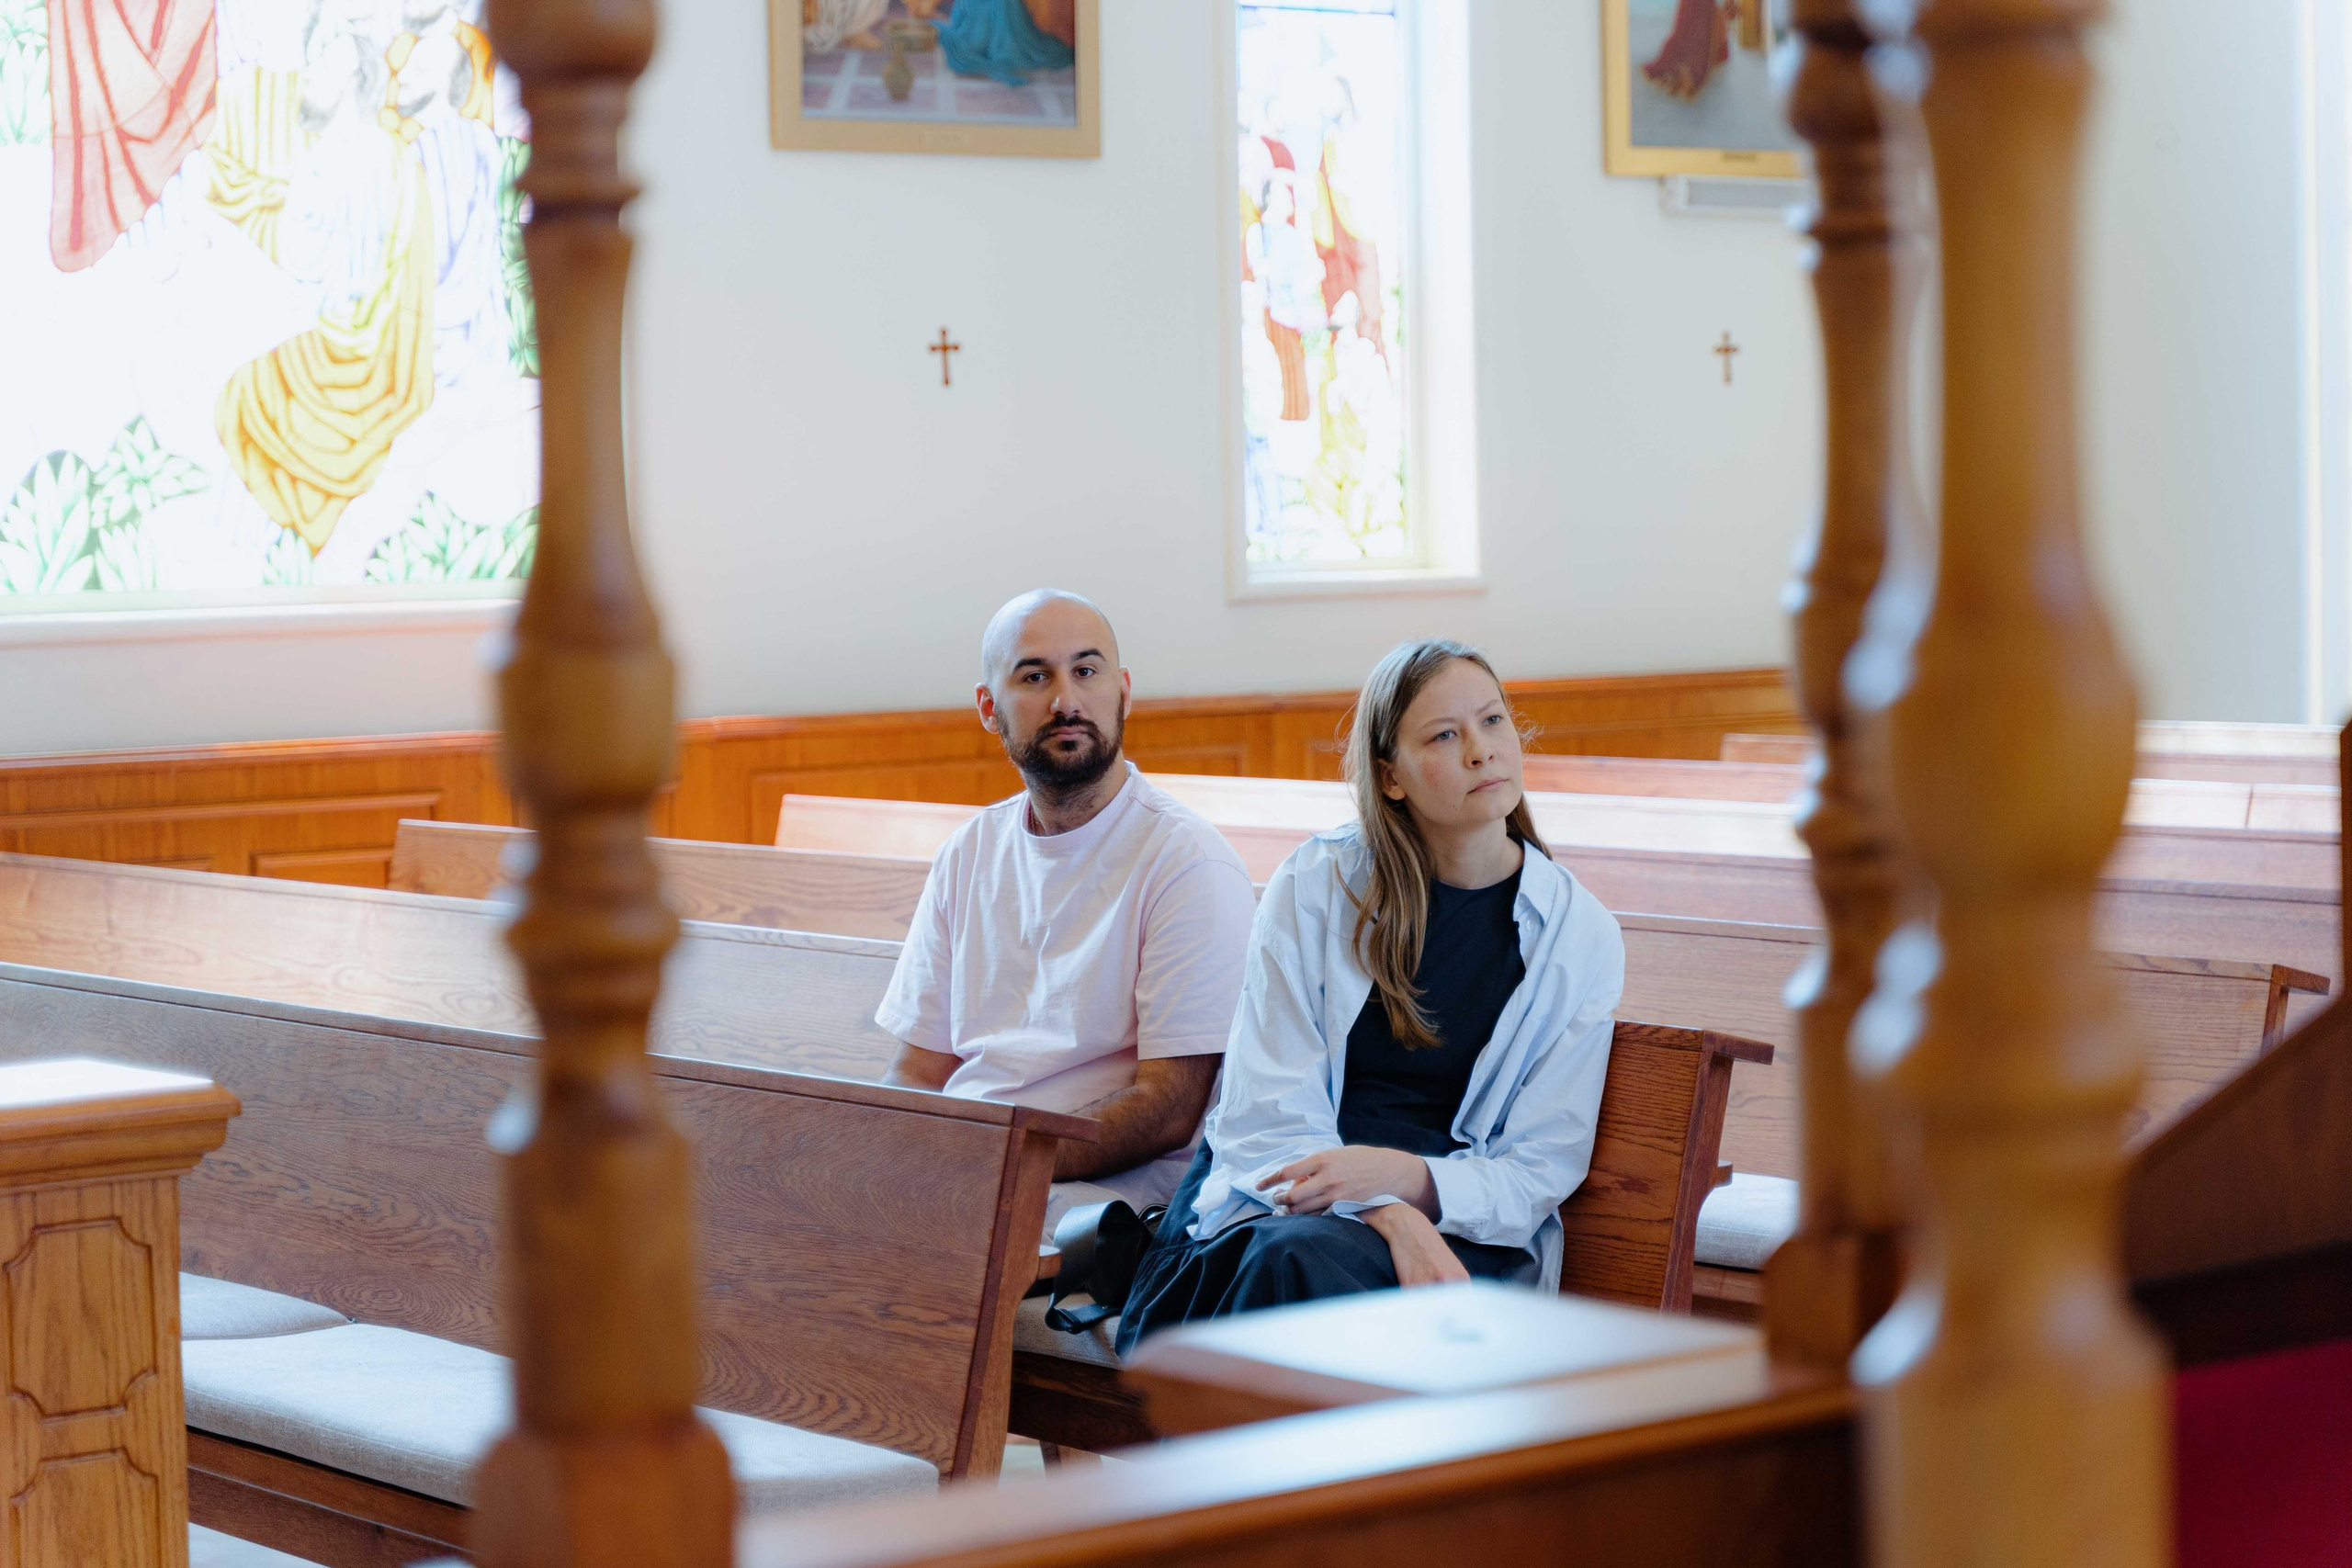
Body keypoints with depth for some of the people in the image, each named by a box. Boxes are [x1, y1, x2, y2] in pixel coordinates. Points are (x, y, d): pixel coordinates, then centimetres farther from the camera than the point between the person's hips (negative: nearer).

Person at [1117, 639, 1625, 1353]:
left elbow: (1542, 1167, 4)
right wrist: (1391, 1217, -21)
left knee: (1312, 1259, -35)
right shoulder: (1315, 884, 4)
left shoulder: (1580, 935, 6)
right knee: (1292, 1258, -38)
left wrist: (1407, 1179, -17)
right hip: (1286, 1195, 0)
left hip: (1463, 1230, 0)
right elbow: (1267, 1111, -3)